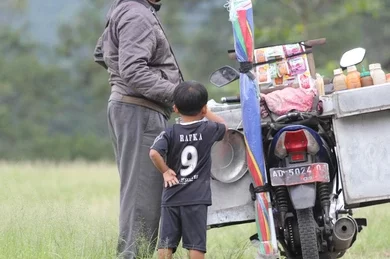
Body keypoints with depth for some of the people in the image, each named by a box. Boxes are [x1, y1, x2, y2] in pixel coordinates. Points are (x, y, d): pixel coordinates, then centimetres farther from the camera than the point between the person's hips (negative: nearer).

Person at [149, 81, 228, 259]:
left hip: (171, 196, 1)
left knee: (166, 243, 5)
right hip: (197, 198, -1)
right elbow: (223, 126, 24)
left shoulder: (170, 133, -3)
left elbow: (154, 153, -20)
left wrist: (165, 171, -6)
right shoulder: (208, 130, 0)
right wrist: (206, 113, 30)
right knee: (196, 243, -1)